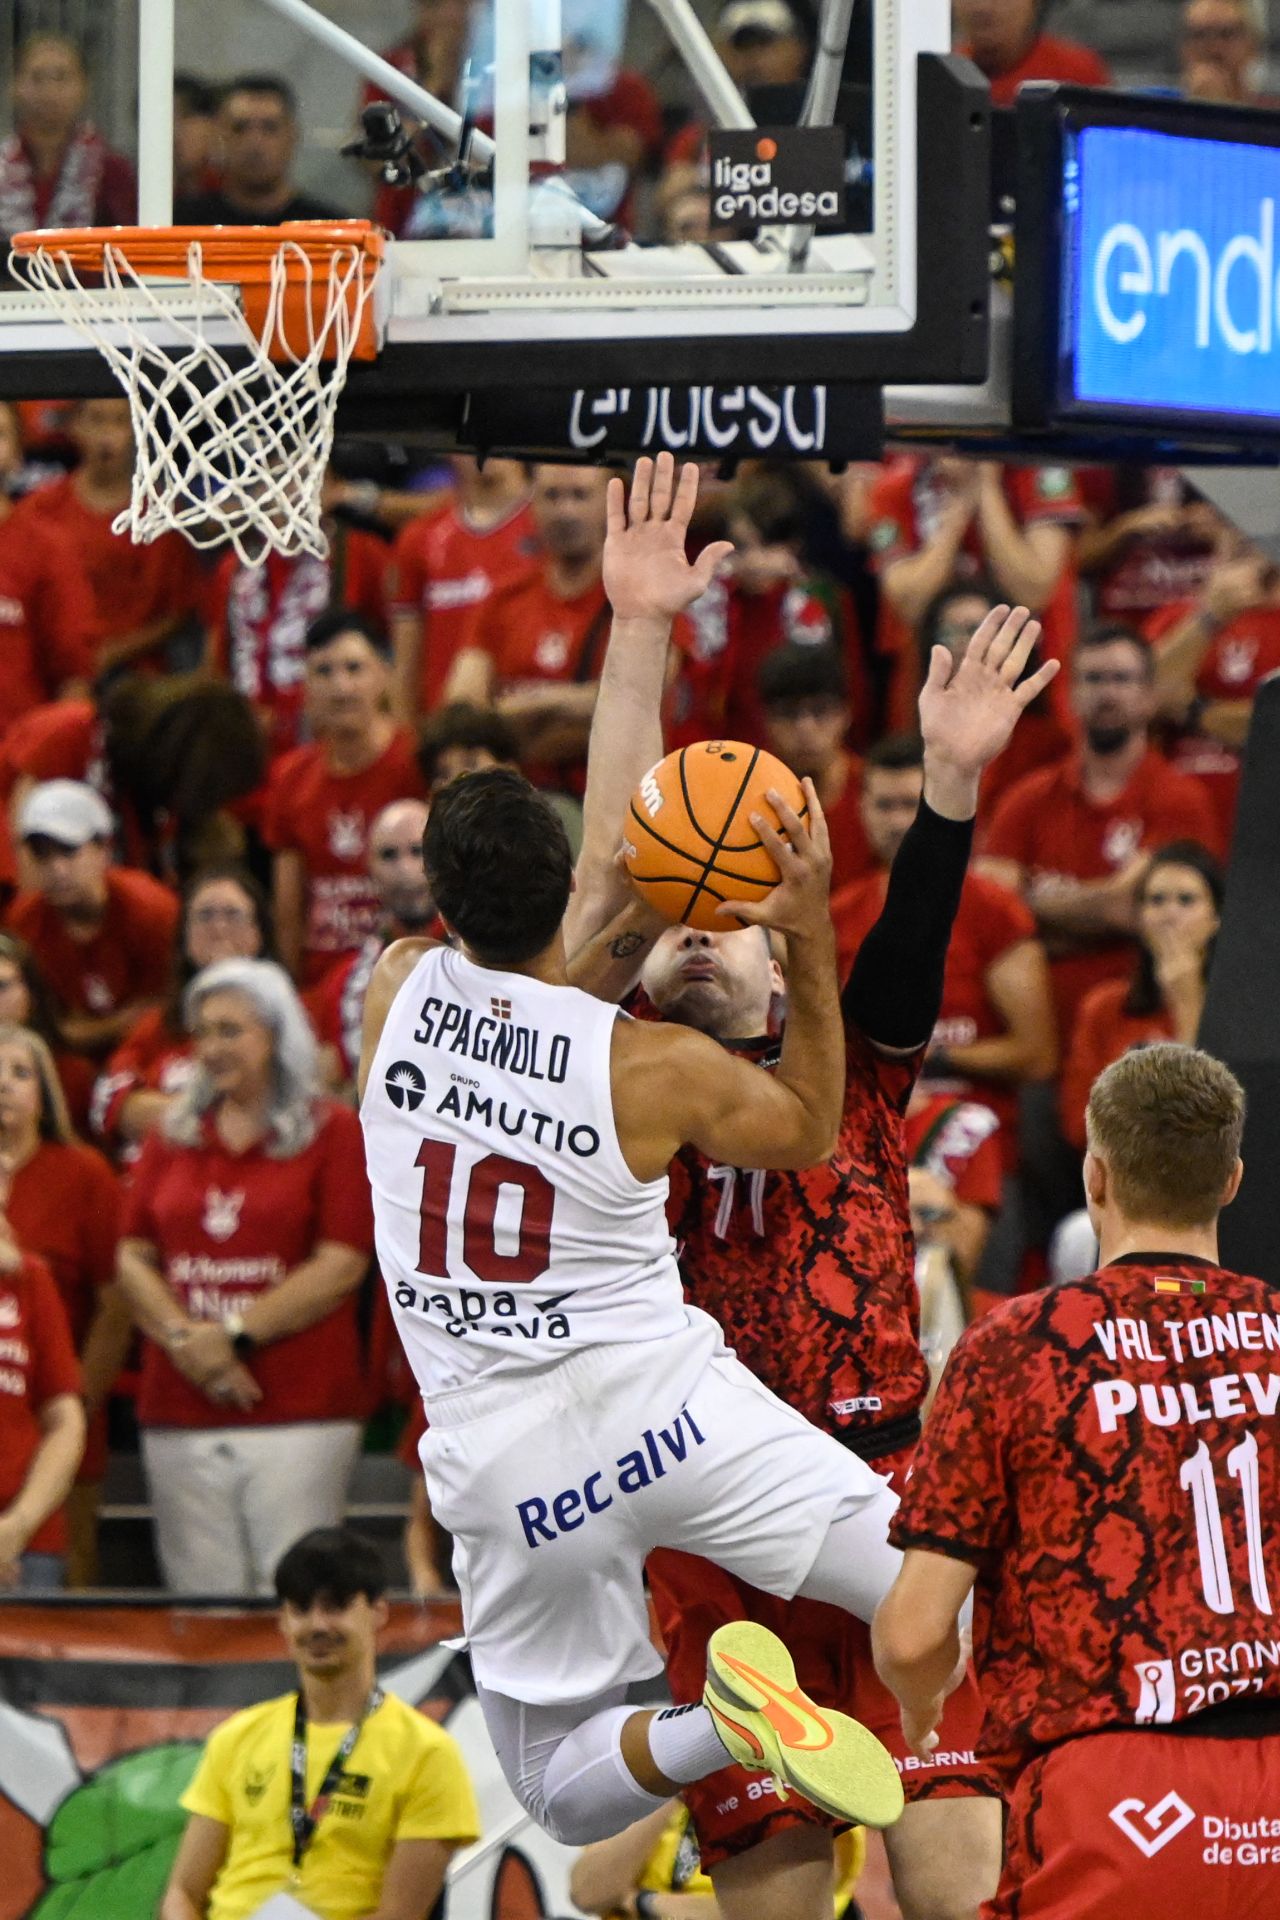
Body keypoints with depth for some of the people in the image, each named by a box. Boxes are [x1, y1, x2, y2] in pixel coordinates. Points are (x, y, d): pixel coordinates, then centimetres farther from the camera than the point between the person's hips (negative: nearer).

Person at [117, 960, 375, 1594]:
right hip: (179, 1415, 4)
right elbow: (132, 1258, 10)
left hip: (299, 1415, -4)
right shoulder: (173, 1138, 16)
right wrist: (182, 1338, -8)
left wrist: (235, 1335, -9)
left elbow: (342, 1264, -5)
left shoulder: (332, 1133, 4)